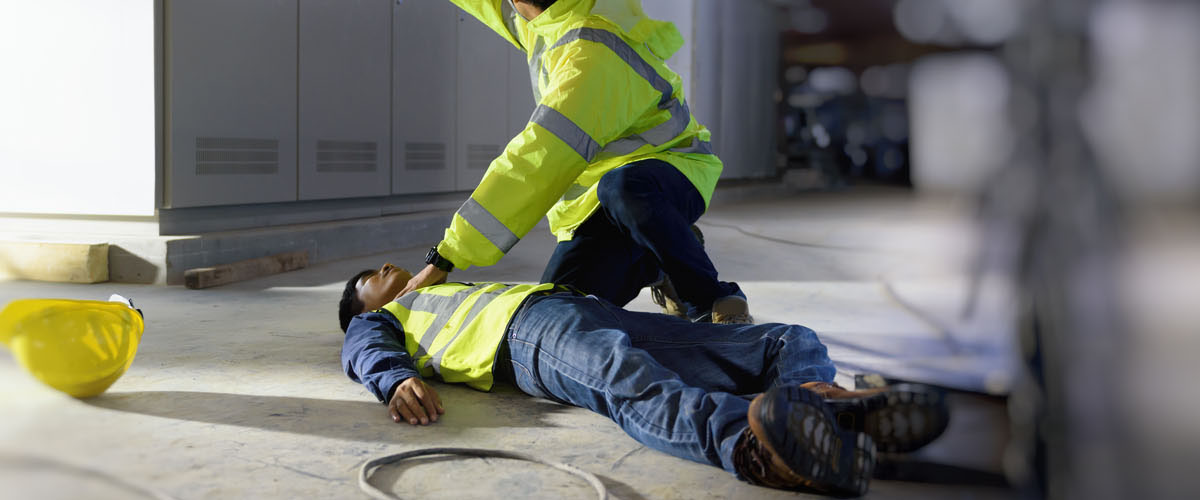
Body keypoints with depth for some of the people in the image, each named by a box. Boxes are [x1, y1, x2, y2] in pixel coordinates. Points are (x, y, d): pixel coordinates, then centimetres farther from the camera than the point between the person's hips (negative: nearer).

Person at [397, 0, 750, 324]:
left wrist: (445, 257, -29)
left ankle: (716, 303, -21)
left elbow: (538, 166, -32)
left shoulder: (593, 53, -29)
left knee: (623, 187, -43)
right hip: (593, 206, 8)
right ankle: (651, 265, 18)